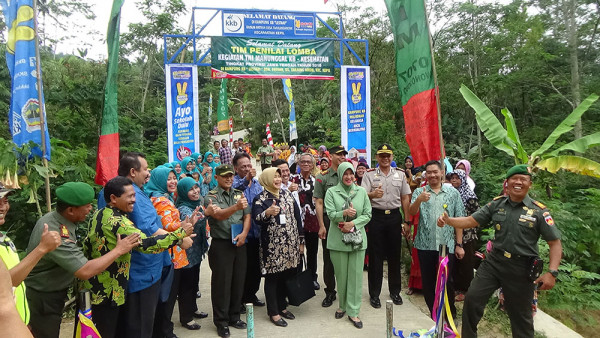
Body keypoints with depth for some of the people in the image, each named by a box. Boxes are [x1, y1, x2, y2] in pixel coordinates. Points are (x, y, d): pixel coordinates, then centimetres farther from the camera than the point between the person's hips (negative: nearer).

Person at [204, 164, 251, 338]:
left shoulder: (239, 194, 9)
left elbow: (247, 216, 7)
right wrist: (236, 207, -41)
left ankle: (234, 316, 30)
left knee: (238, 281, 12)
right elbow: (218, 215, -24)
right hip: (221, 245, -4)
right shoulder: (211, 196, -6)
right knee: (222, 283, 4)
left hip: (240, 244, 5)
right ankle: (221, 322, 20)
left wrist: (244, 233, -10)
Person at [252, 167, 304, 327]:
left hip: (290, 244, 5)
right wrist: (267, 213, -37)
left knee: (286, 275, 11)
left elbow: (297, 217, 13)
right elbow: (256, 218, -16)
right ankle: (273, 312, 17)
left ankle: (282, 306, 30)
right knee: (272, 277, 3)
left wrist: (301, 240, 11)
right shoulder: (260, 198, -3)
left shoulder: (287, 194, 11)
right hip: (272, 246, -5)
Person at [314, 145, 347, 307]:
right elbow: (319, 203, -3)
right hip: (329, 220, -2)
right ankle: (330, 292, 21)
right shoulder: (322, 177, -1)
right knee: (329, 258, 6)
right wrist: (322, 226, -9)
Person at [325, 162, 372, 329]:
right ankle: (342, 306, 30)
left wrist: (353, 223, -11)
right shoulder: (331, 192, 0)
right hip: (338, 239, -1)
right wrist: (344, 213, -26)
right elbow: (330, 214, -8)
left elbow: (367, 214, 3)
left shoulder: (362, 191, 6)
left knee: (356, 275, 4)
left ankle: (353, 311, 15)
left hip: (357, 239, 1)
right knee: (341, 275, 10)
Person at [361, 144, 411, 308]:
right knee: (375, 256, 3)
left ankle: (395, 291, 27)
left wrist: (406, 220, 8)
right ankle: (374, 294, 15)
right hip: (376, 216, -2)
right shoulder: (369, 175, 1)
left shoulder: (400, 174, 10)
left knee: (395, 255, 11)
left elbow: (405, 198, 12)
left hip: (394, 216, 3)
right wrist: (373, 194, -32)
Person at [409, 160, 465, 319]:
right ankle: (434, 315, 28)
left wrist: (459, 244, 1)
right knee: (427, 282, 10)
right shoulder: (419, 192, 5)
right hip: (425, 245, 1)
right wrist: (419, 200, -30)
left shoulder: (453, 193, 5)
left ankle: (450, 316, 25)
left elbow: (459, 220, 4)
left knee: (447, 282, 4)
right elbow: (412, 212, -10)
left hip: (447, 245, -1)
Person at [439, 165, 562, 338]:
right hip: (494, 262, 2)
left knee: (520, 315, 12)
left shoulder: (539, 211, -7)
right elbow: (471, 221, 0)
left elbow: (555, 242, -5)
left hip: (521, 269, -2)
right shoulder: (496, 204, 2)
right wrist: (448, 220, -17)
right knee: (472, 298, -2)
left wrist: (552, 272, -16)